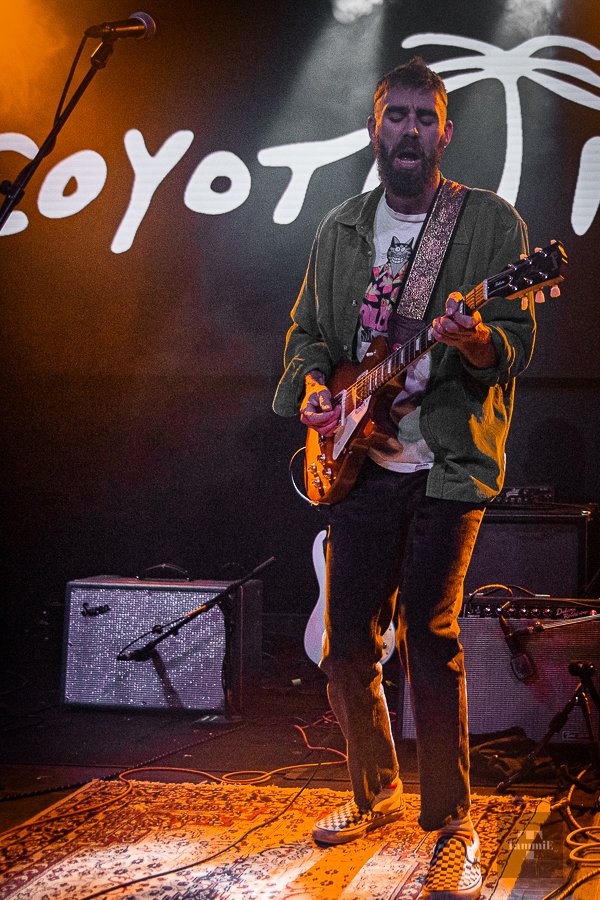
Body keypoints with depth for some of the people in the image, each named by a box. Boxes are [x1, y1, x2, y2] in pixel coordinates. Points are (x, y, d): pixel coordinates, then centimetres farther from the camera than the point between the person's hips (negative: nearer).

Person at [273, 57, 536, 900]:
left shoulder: (492, 223, -2)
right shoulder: (338, 230, 12)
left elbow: (518, 344, -7)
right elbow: (307, 331, 19)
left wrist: (473, 338, -29)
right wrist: (312, 385, -1)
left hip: (449, 463, -5)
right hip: (361, 461, 5)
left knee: (430, 640, -8)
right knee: (347, 644, 8)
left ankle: (452, 827, 5)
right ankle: (376, 792, 29)